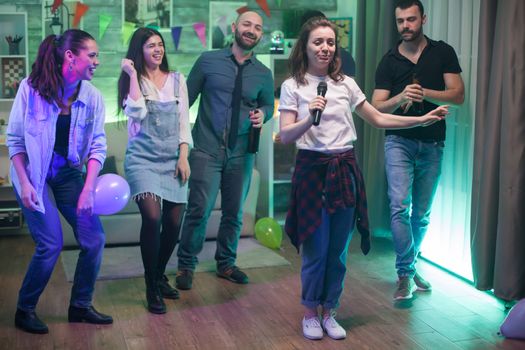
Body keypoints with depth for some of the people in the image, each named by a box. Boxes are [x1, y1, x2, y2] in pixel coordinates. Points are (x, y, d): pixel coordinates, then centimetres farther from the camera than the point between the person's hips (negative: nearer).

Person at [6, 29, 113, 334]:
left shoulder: (93, 97, -9)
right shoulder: (31, 88, -18)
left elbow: (98, 145, -7)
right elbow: (15, 139, -10)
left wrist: (89, 188, -15)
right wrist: (24, 183, -15)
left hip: (69, 174, 4)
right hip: (33, 173, -4)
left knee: (95, 238, -2)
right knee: (51, 243, -12)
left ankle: (80, 306, 18)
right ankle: (25, 310, 11)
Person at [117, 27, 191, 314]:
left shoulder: (177, 80, 10)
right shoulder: (132, 81, 2)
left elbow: (184, 121, 8)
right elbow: (136, 112, -17)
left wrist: (183, 157, 0)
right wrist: (133, 74, -12)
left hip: (173, 158, 4)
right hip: (143, 158, -3)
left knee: (174, 223, 3)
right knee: (152, 218, -19)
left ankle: (160, 276, 28)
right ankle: (151, 289, -4)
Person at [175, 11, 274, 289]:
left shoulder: (264, 74, 5)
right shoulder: (208, 61, -1)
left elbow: (268, 105, 19)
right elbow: (186, 98, 3)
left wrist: (262, 114, -4)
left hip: (241, 153, 3)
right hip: (206, 150, -3)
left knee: (234, 212, 12)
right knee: (199, 210, -9)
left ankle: (226, 264, 31)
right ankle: (186, 266, 10)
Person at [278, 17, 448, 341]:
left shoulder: (346, 84, 8)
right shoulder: (293, 86, -2)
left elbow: (378, 119, 14)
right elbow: (285, 136, -8)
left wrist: (423, 120, 9)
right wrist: (309, 118, -25)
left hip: (344, 170, 3)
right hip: (312, 170, -3)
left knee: (338, 250, 8)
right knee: (315, 250, 1)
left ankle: (329, 312, 24)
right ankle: (310, 313, 20)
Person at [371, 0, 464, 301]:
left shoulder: (443, 53, 4)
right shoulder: (389, 61, 5)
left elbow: (458, 95, -3)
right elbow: (377, 107, 0)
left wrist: (424, 93, -18)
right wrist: (400, 98, -20)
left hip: (432, 143, 1)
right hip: (399, 141, -1)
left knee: (422, 213, 9)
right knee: (400, 206, -14)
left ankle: (409, 267, 25)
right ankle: (406, 274, -7)